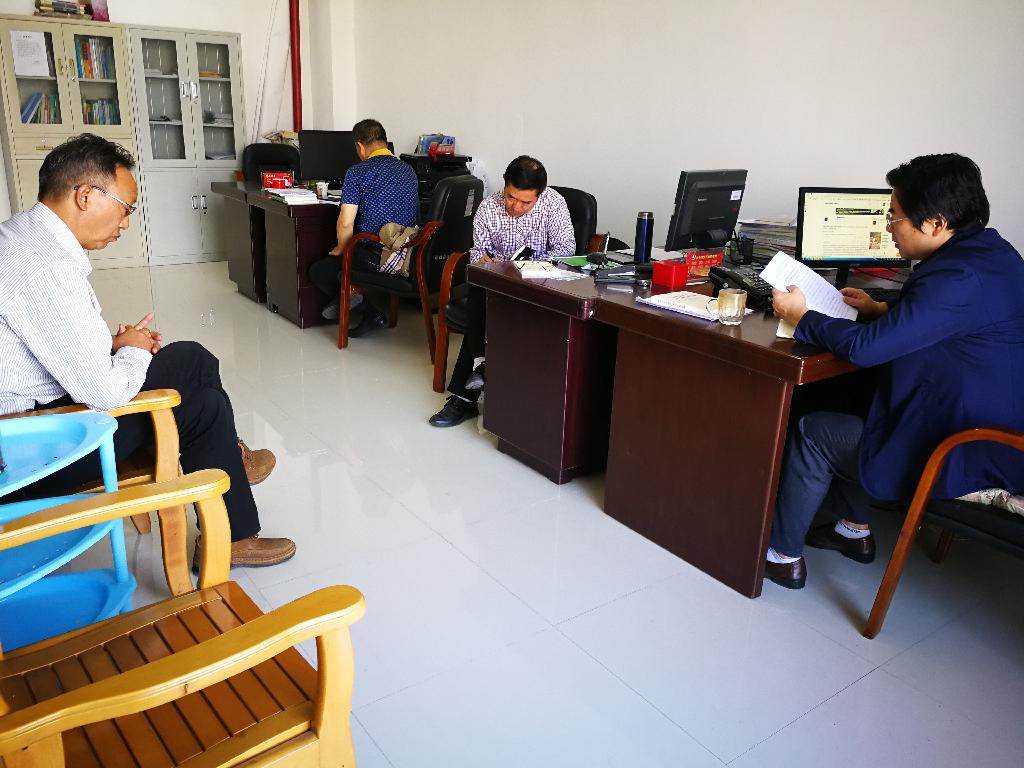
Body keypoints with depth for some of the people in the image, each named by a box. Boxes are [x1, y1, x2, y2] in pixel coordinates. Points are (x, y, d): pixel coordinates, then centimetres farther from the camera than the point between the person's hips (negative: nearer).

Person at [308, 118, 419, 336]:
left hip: (374, 258, -6)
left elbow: (346, 222, -11)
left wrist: (341, 249, 8)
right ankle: (373, 314, 13)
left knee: (317, 271, 19)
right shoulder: (409, 170, 11)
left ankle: (345, 297, -3)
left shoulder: (357, 173, -8)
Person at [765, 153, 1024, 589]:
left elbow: (865, 347, -29)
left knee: (813, 433, -1)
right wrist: (883, 311, 8)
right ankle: (854, 530, 30)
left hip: (970, 456, -10)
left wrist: (801, 317, -14)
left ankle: (782, 555, 14)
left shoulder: (961, 278, -28)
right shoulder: (989, 251, 3)